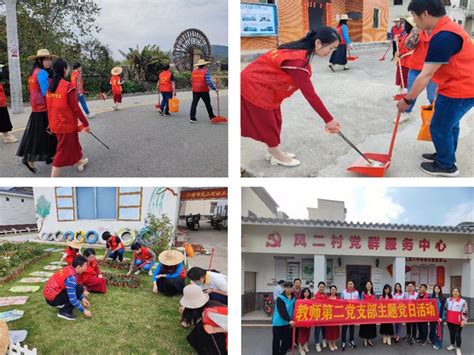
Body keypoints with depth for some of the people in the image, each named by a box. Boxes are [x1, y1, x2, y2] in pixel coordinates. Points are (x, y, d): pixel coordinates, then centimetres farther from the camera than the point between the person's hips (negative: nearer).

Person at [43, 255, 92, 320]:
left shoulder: (69, 269, -1)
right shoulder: (71, 277, -26)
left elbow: (74, 286, 16)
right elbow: (72, 299, -26)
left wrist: (82, 298, 9)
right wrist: (84, 311, -16)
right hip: (52, 299, -9)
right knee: (79, 289, -16)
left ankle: (63, 304, 13)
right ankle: (64, 312, -10)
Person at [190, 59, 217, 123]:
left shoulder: (193, 71, 9)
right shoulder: (206, 71, -7)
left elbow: (192, 81, 13)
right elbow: (209, 81, -15)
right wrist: (215, 88, -10)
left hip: (195, 90, 4)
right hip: (204, 91, -4)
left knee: (194, 103, 3)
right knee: (208, 104, 9)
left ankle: (192, 118, -4)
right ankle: (212, 117, 19)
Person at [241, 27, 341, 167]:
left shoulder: (301, 50, -1)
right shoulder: (298, 60, -31)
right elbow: (309, 94, -28)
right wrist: (328, 119, -21)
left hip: (262, 83, 9)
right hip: (254, 85, -9)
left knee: (275, 120, 16)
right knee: (267, 122, 4)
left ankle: (274, 152, 31)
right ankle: (277, 156, 19)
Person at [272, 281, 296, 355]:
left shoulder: (294, 298, 4)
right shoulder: (280, 298, -14)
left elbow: (295, 309, 12)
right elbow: (282, 311, -22)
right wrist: (289, 320, -32)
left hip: (288, 322, 5)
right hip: (278, 322, -5)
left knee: (287, 340, 7)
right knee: (276, 340, 3)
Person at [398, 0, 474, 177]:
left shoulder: (443, 36, -26)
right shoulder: (448, 28, 8)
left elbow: (426, 75, -24)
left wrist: (408, 100, -16)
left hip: (459, 90, -10)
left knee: (439, 128, 4)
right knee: (449, 124, 23)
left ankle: (446, 166, 20)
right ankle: (446, 156, 40)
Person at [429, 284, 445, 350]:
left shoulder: (442, 298, -5)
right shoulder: (431, 296, 3)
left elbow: (442, 308, -8)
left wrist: (440, 317, -13)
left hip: (439, 316, -3)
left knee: (439, 330, -1)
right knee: (432, 328, 13)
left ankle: (438, 344, 4)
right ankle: (432, 340, 31)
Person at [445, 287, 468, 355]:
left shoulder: (463, 301, -9)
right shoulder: (448, 300, 7)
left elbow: (464, 312, -9)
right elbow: (445, 309, 19)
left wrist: (463, 320, -12)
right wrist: (445, 316, 18)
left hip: (458, 321, -5)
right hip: (449, 320, 5)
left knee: (457, 334, 0)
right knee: (451, 333, 16)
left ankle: (458, 348, 11)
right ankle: (452, 345, 31)